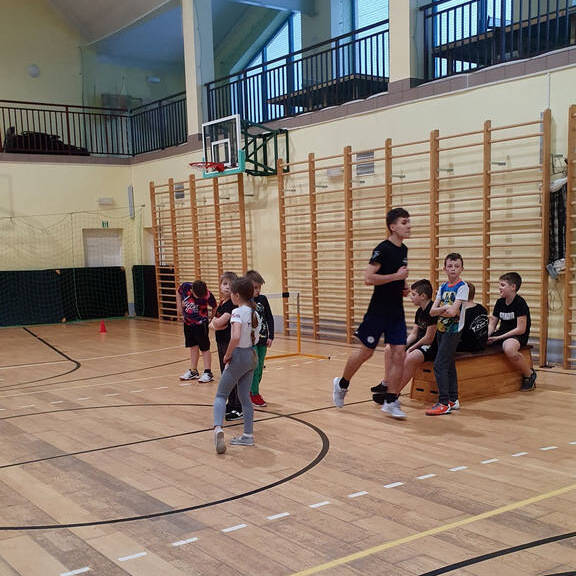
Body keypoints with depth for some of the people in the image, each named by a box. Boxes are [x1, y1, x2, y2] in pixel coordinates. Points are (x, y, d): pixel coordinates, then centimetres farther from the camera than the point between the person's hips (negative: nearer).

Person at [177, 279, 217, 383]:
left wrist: (212, 320, -11)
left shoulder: (208, 295, -27)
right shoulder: (185, 287, -19)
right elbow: (178, 293, 5)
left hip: (201, 324, -4)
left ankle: (208, 373, 10)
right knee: (193, 347, 15)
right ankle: (193, 371, 26)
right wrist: (180, 306, 1)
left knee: (204, 348, 2)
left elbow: (214, 307, -9)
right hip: (188, 322, 4)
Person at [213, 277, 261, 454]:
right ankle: (248, 435, 19)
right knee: (245, 398, 15)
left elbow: (235, 337, -29)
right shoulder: (254, 312, 7)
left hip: (238, 356, -7)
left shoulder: (237, 312, -18)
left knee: (221, 395, 2)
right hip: (251, 355, 7)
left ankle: (218, 428, -18)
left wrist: (227, 355, -17)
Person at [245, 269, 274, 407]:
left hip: (262, 339, 5)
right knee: (254, 367, -3)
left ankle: (253, 389, 28)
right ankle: (254, 394, 9)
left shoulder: (263, 299, 4)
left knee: (260, 367, 12)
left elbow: (269, 318, 8)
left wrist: (270, 336, 3)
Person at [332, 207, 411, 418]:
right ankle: (341, 384, 29)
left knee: (399, 354, -1)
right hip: (378, 311, -7)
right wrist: (396, 276, -21)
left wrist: (403, 284, 10)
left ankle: (390, 402, 6)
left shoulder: (403, 250, 11)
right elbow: (368, 278, -23)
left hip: (397, 312, 7)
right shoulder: (383, 249, -15)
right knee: (366, 351, 5)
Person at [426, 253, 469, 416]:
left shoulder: (462, 287, -11)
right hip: (441, 329, 7)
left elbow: (452, 312, -19)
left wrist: (441, 309, -3)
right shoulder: (443, 287, 10)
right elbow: (432, 311, 3)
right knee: (449, 365, 12)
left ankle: (444, 403, -10)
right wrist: (445, 308, -14)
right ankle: (453, 400, 21)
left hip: (453, 330, -7)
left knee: (439, 364, -13)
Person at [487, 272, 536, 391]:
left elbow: (521, 329, -18)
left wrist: (498, 337, -19)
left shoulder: (520, 303, -13)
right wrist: (486, 336, -10)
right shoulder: (500, 302, 9)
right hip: (502, 333, 7)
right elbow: (492, 325, 12)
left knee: (509, 349, -40)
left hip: (518, 336, -7)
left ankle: (530, 374, -14)